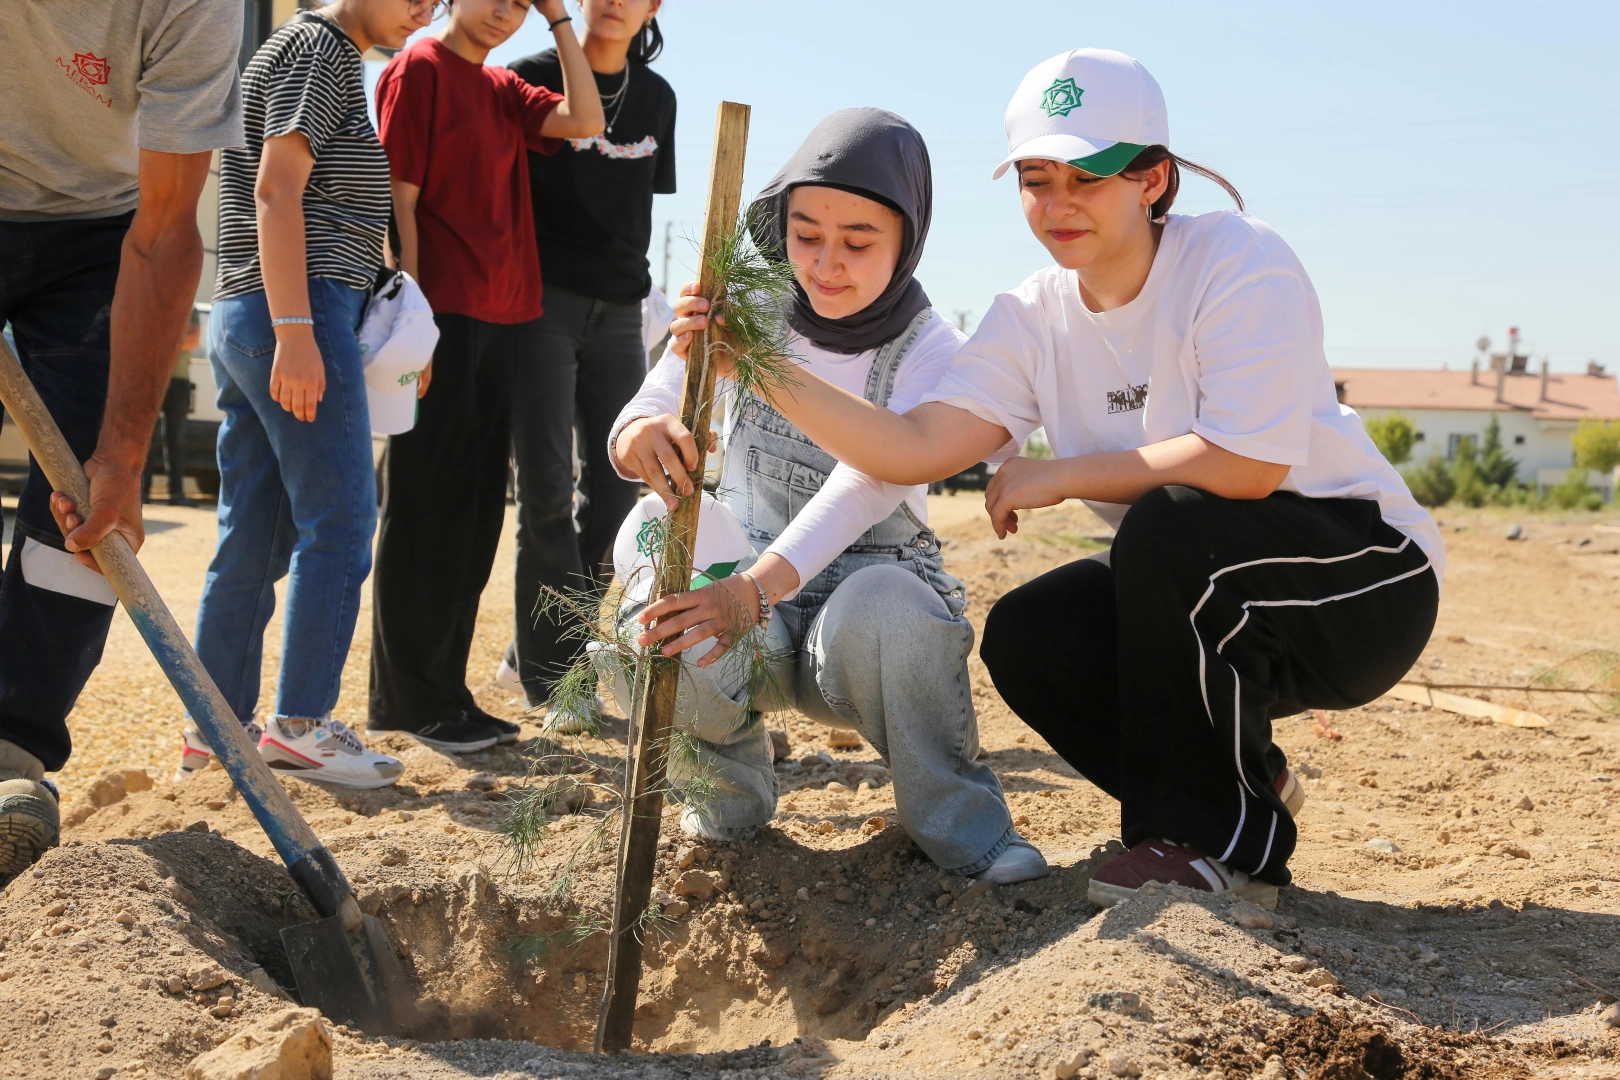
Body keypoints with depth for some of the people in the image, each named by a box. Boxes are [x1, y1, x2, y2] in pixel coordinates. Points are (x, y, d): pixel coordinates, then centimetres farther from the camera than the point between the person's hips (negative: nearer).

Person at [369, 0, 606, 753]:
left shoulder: (502, 89, 18)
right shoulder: (419, 69, -4)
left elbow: (584, 120, 3)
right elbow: (400, 198, -10)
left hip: (500, 322, 8)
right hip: (444, 320, -8)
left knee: (475, 519, 10)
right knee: (424, 513, -2)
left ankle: (446, 692, 17)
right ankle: (412, 698, 5)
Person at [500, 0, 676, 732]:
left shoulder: (656, 99, 13)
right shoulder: (532, 78, -1)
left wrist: (627, 277, 14)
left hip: (617, 312, 5)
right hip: (541, 304, -5)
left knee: (616, 492, 2)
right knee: (547, 492, -6)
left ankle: (532, 656, 14)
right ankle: (555, 673, 0)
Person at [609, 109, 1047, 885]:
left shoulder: (930, 351, -11)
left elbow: (871, 483, -27)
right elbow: (649, 412, -10)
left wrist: (756, 587, -44)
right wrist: (640, 437, -39)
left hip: (868, 577, -2)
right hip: (741, 580, 3)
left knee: (882, 611, -39)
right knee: (649, 656, -30)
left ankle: (960, 823, -14)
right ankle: (730, 782, 6)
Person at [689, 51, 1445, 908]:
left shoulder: (1240, 261, -19)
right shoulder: (1034, 319, -1)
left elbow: (1246, 465, -30)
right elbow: (916, 449, -14)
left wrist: (1058, 476, -20)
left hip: (1372, 584, -6)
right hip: (1212, 601, 6)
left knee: (1168, 521, -32)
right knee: (1026, 638, -16)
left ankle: (1214, 838, -14)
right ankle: (1245, 792, 8)